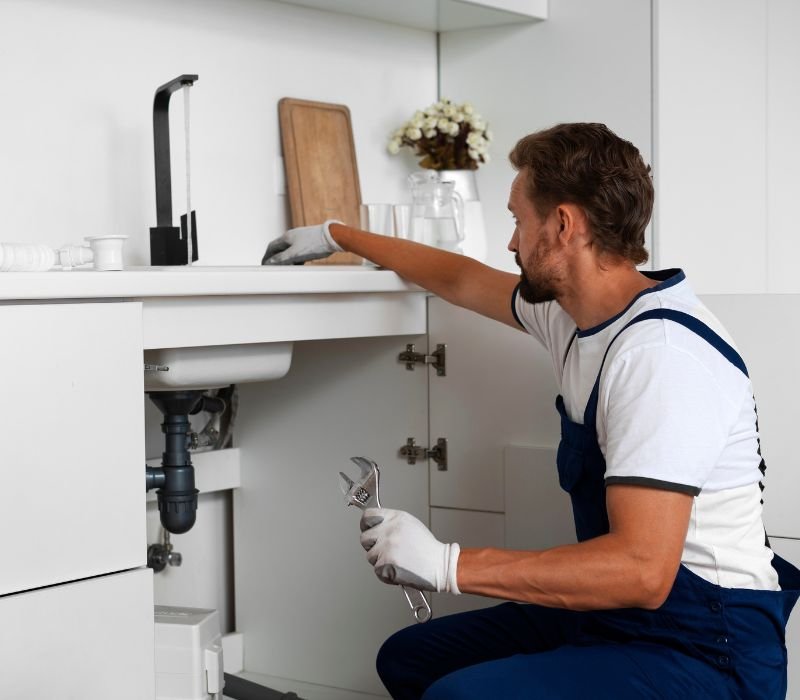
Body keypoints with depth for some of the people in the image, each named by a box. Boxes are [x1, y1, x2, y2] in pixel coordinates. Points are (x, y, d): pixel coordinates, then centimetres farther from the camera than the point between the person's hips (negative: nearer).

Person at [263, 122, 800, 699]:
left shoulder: (660, 353, -23)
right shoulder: (574, 313, 6)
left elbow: (641, 570, -30)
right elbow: (462, 280, 26)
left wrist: (447, 564, -26)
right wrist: (337, 236, 37)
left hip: (708, 650, -9)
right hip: (618, 615, 10)